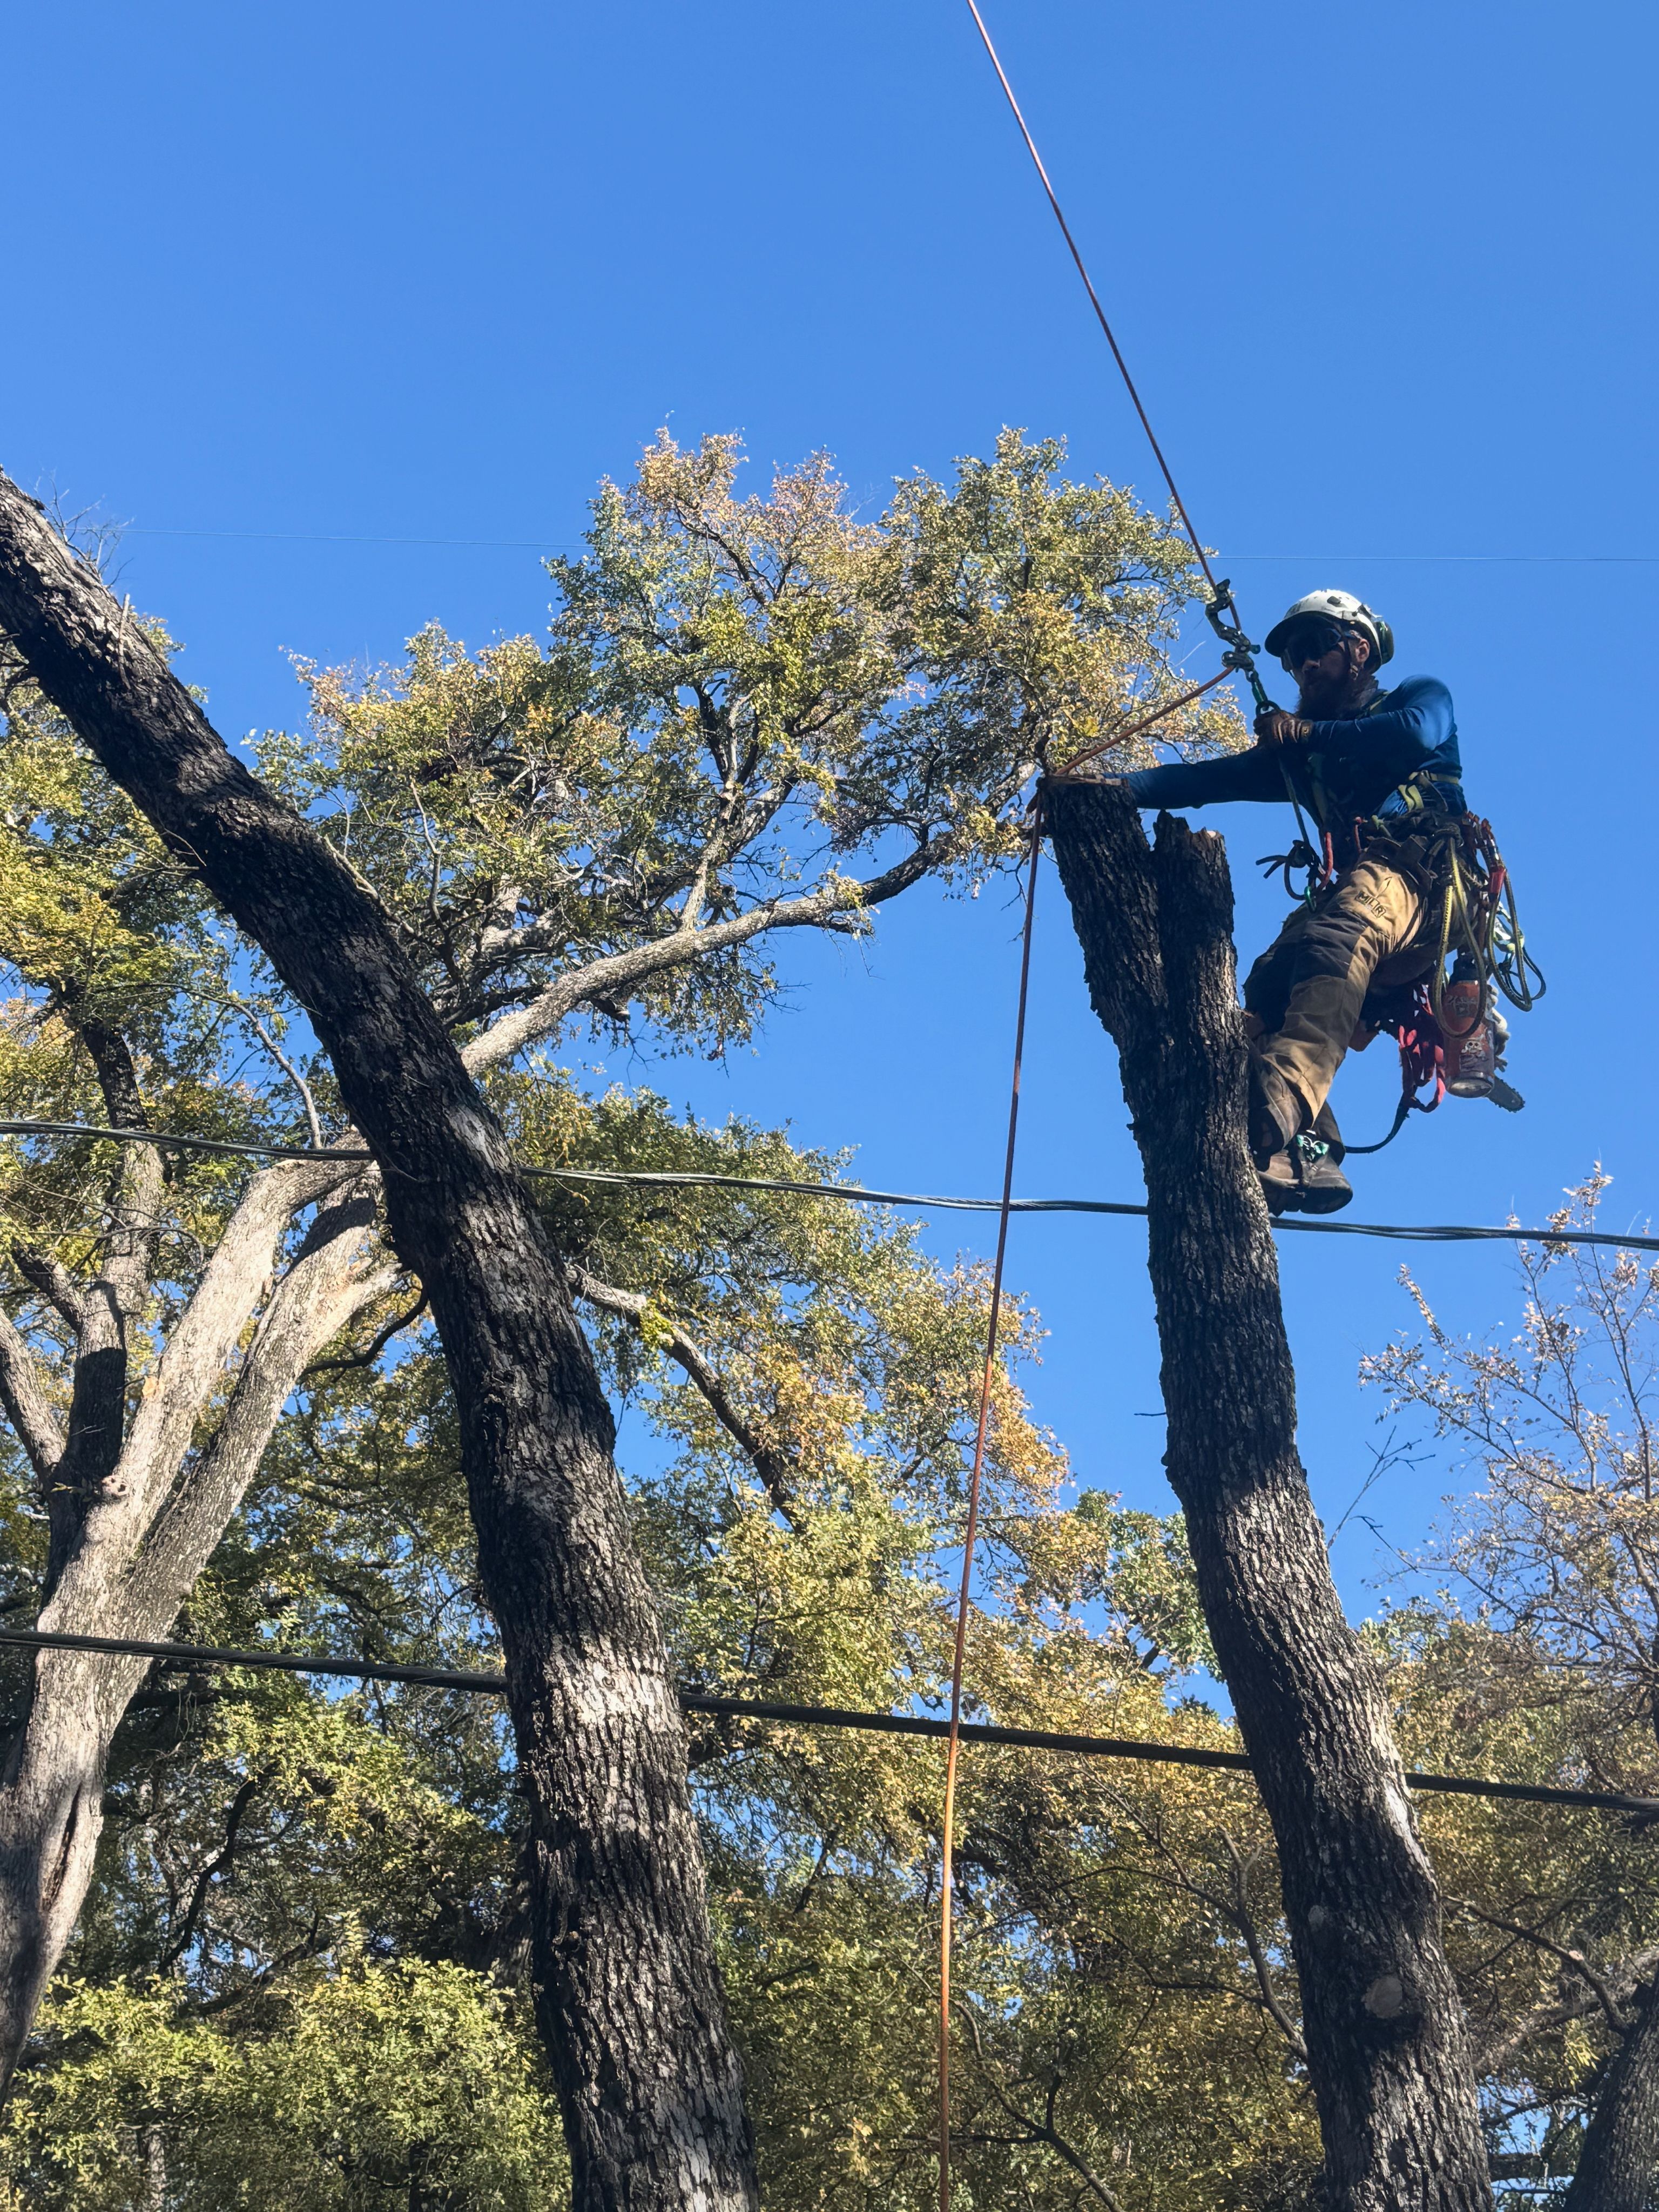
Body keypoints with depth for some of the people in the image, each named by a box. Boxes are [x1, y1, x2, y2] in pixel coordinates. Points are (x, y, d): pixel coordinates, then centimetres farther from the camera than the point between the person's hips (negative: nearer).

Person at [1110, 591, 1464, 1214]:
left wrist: (1308, 732, -1)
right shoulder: (1298, 755, 32)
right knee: (1269, 986, -25)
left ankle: (1278, 1113, -59)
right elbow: (1208, 778, 21)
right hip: (1352, 882, 6)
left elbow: (1417, 735, -7)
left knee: (1335, 940, -37)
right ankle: (1311, 1156, -39)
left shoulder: (1421, 695, 18)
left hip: (1422, 873, -6)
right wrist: (1119, 785, 7)